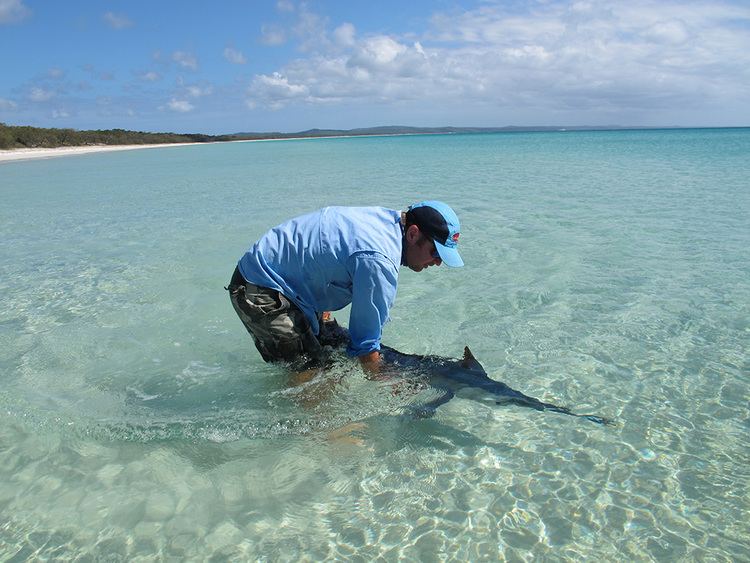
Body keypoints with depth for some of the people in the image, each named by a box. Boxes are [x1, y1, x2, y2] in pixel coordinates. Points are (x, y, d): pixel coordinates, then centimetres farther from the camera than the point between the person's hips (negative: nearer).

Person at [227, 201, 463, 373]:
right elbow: (365, 345, -20)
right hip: (259, 291, -10)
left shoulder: (386, 218, 1)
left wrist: (323, 319, 18)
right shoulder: (379, 261, -29)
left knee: (337, 346, 10)